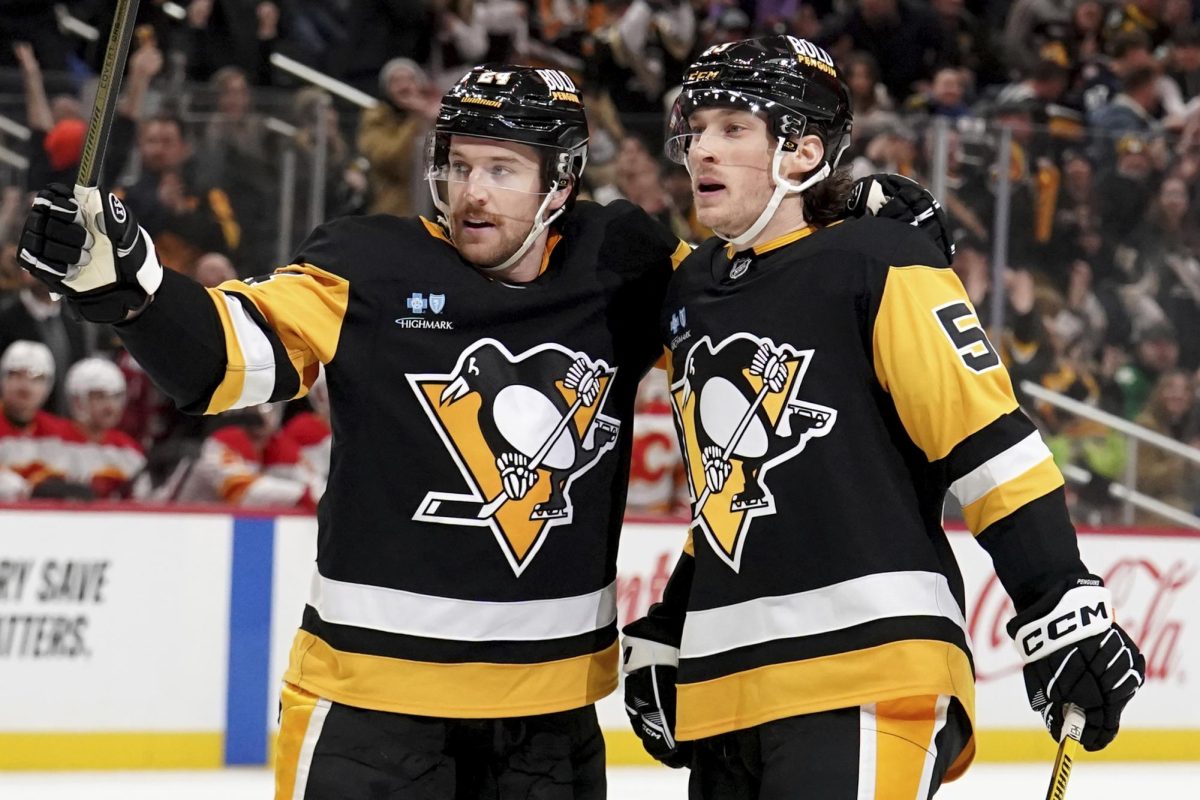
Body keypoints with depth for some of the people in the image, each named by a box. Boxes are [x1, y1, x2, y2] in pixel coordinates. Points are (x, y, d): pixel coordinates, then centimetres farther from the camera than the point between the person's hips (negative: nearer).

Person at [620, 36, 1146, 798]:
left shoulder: (874, 265, -6)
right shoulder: (690, 293, 17)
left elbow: (991, 443, -11)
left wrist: (1064, 610, -16)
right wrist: (664, 640, 28)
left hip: (869, 671, -8)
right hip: (723, 691, 8)